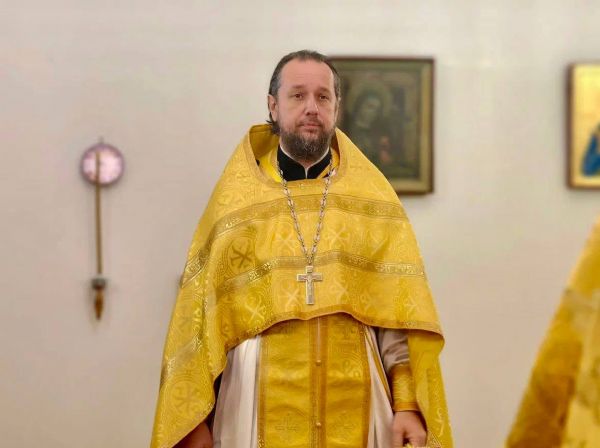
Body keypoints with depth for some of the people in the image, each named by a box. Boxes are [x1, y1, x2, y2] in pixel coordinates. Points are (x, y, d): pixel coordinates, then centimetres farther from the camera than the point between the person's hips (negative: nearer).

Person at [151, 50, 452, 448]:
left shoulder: (374, 199, 3)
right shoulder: (234, 201, 2)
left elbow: (404, 314, -1)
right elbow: (201, 316, 2)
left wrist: (408, 404, -10)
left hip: (354, 412, 1)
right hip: (260, 412, 0)